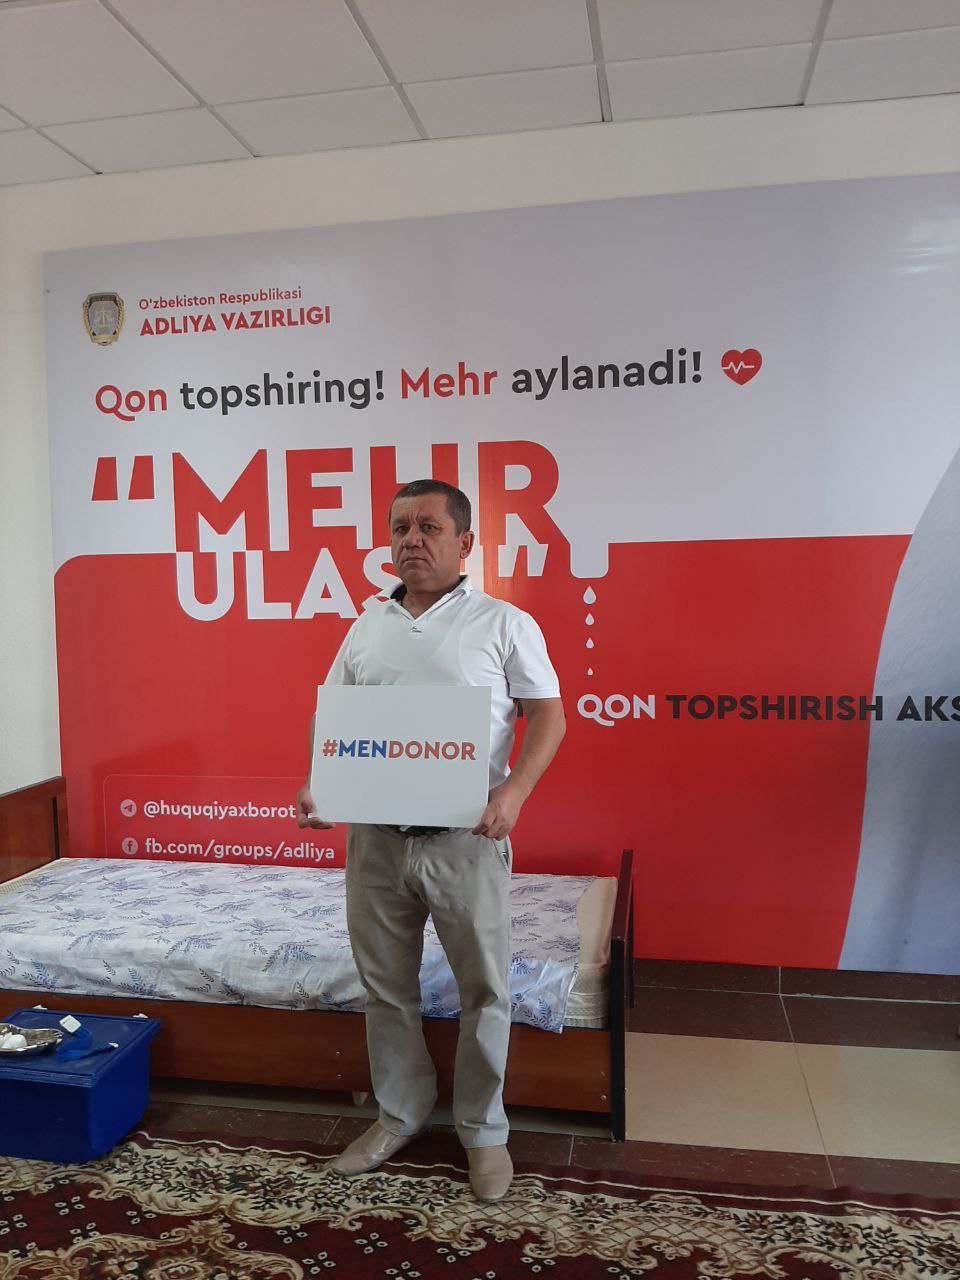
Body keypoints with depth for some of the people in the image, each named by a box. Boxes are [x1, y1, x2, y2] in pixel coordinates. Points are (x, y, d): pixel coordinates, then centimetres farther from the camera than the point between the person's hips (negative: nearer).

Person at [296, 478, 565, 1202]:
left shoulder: (504, 624, -3)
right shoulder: (367, 629, 10)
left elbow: (547, 715, -5)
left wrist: (513, 792, -20)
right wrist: (315, 789, -4)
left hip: (466, 838, -4)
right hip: (375, 838, 4)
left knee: (484, 990, 8)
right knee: (386, 987, 17)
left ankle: (484, 1130, 30)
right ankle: (400, 1115, 38)